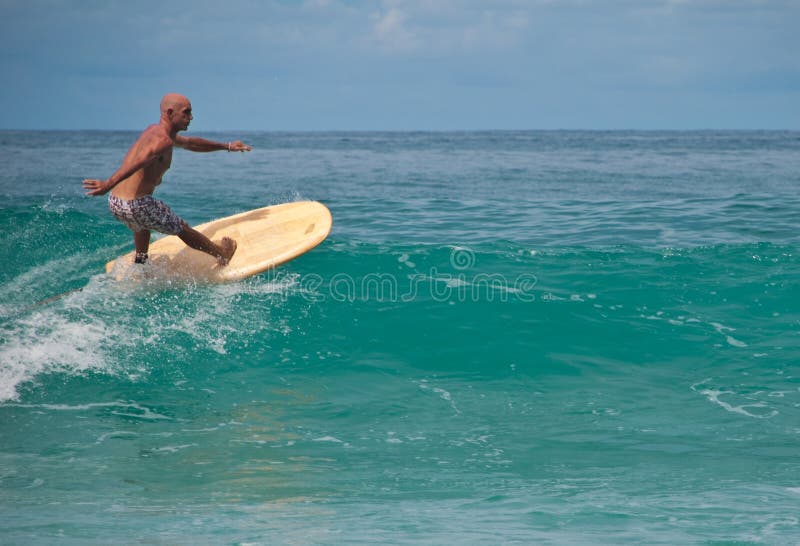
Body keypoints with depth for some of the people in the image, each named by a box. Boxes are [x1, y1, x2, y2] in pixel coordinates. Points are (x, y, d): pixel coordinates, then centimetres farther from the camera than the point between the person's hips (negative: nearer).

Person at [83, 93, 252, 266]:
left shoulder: (154, 131, 17)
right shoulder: (163, 140, -16)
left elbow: (190, 143, 33)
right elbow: (138, 161, -35)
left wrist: (227, 146, 40)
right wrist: (108, 184, -49)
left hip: (115, 202, 9)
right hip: (136, 205, -9)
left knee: (142, 224, 42)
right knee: (182, 229, 14)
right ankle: (221, 253, 34)